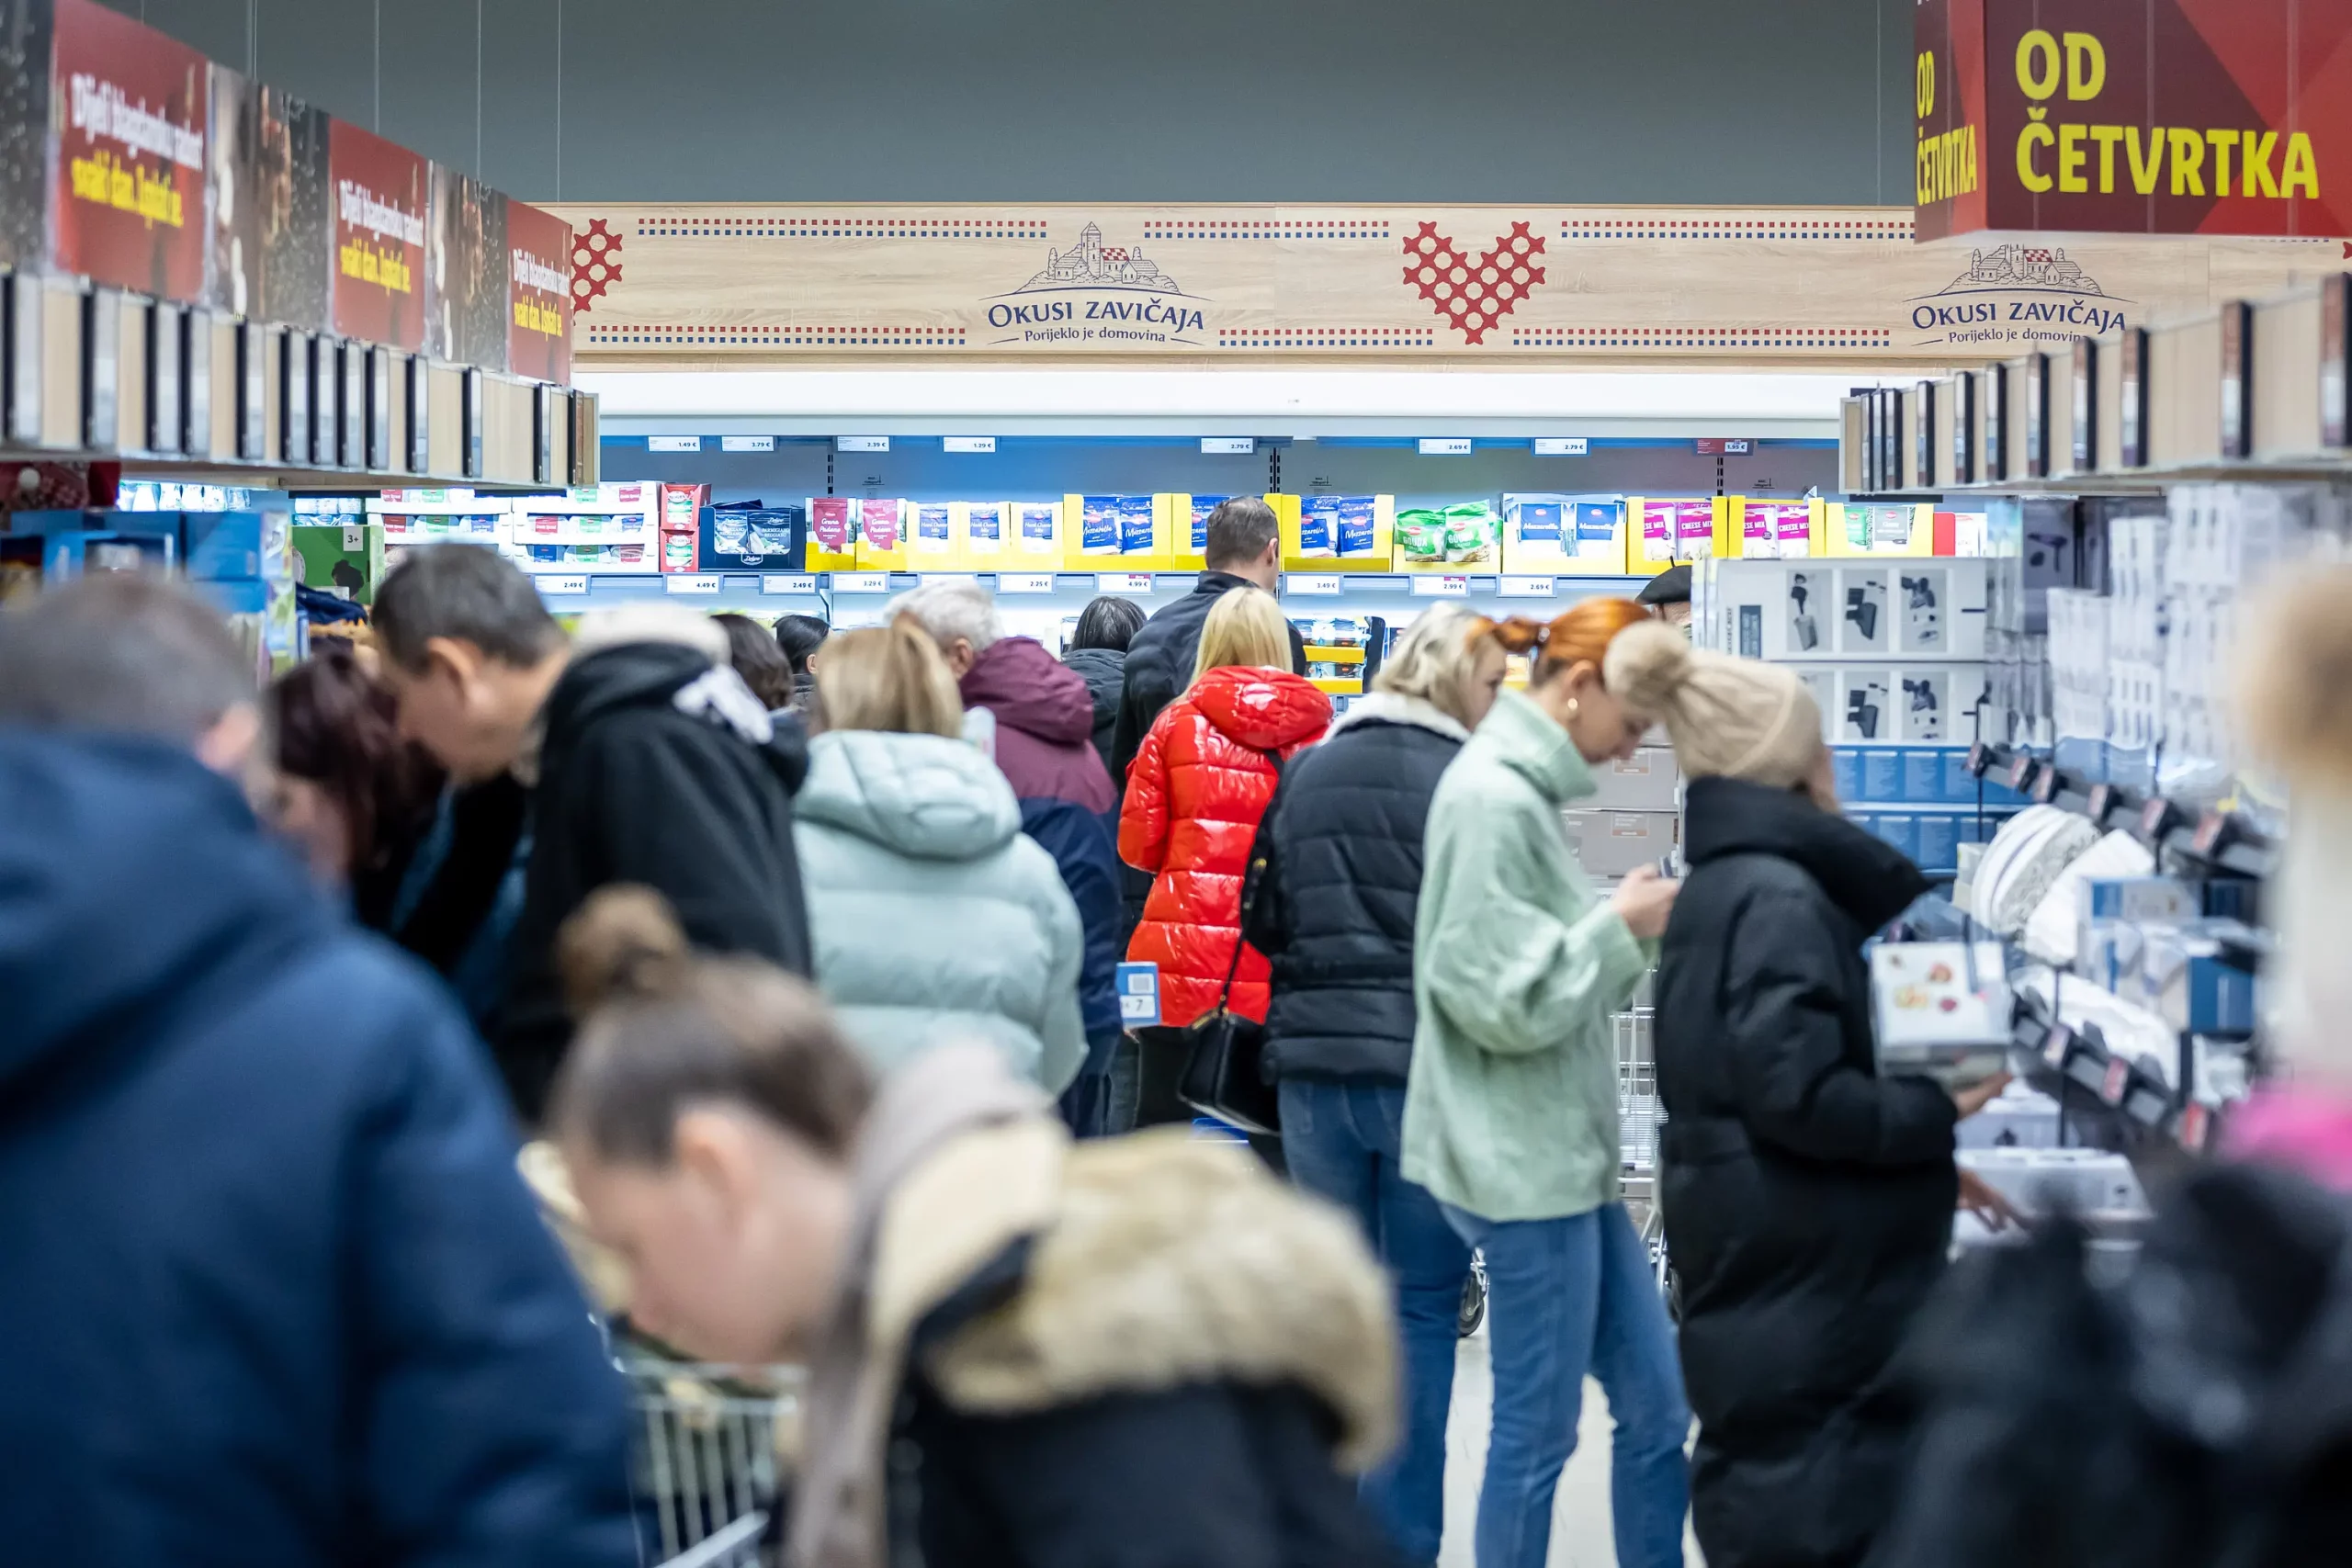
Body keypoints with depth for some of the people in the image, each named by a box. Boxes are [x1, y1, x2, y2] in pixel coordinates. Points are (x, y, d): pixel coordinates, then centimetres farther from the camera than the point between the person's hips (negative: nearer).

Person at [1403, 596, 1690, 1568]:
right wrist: (1622, 927, -11)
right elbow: (1503, 996, -21)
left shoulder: (1520, 788, 12)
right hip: (1522, 1157, -10)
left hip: (1566, 1152, 10)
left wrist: (1630, 925, 5)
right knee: (1539, 1432, 0)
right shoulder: (1492, 798, -17)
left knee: (1657, 1408, 12)